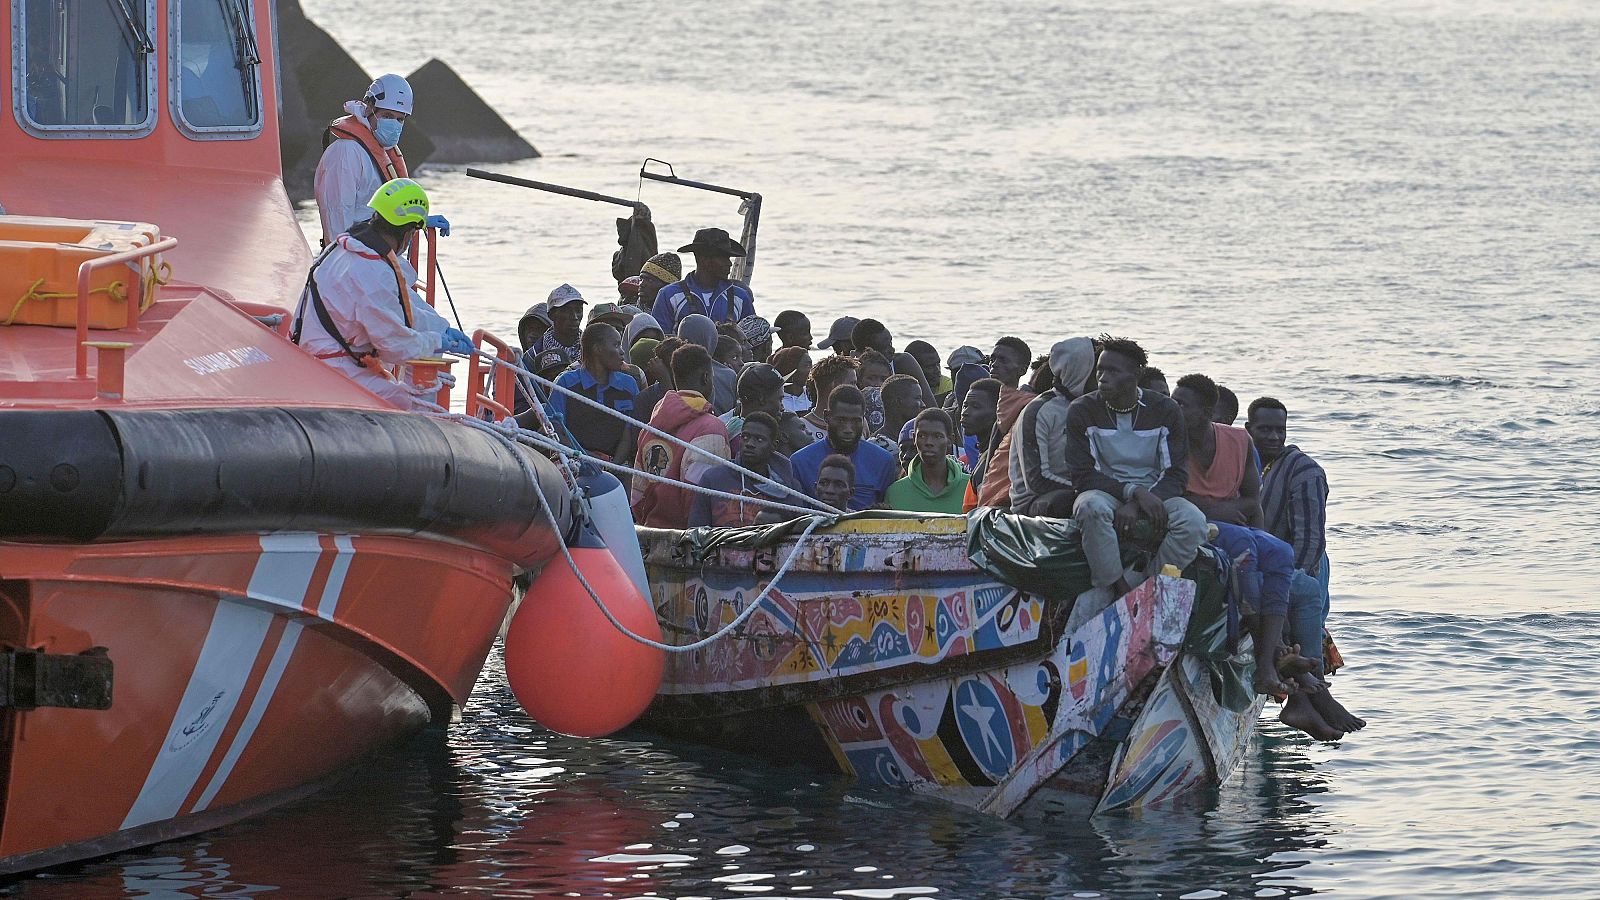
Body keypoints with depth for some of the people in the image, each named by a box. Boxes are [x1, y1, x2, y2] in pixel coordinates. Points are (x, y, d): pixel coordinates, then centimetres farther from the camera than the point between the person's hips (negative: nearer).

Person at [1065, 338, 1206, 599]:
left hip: (1154, 495, 1)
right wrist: (1135, 492, -22)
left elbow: (1176, 475, -4)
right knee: (1092, 507, -39)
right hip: (1104, 493, -1)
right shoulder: (1082, 411, -3)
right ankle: (1120, 589, -31)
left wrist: (1135, 506, -20)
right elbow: (1083, 476, -8)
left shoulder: (1165, 411, 0)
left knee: (1193, 522, -30)